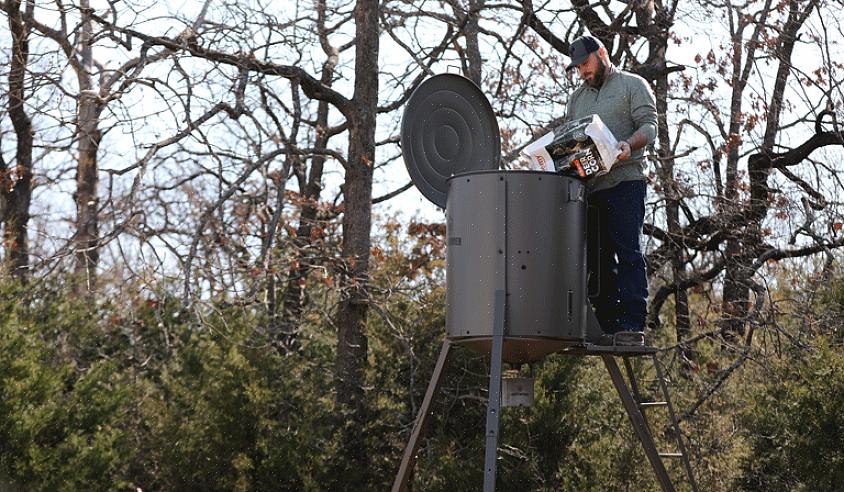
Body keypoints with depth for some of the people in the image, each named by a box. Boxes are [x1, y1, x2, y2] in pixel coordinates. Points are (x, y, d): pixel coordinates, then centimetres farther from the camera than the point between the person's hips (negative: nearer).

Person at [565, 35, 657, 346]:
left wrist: (629, 145, -24)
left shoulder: (632, 86, 6)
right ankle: (608, 327, 3)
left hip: (624, 181, -6)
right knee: (598, 259, 2)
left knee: (627, 253, -11)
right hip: (588, 186, 6)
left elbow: (649, 126, -5)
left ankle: (632, 325, -15)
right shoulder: (577, 98, 25)